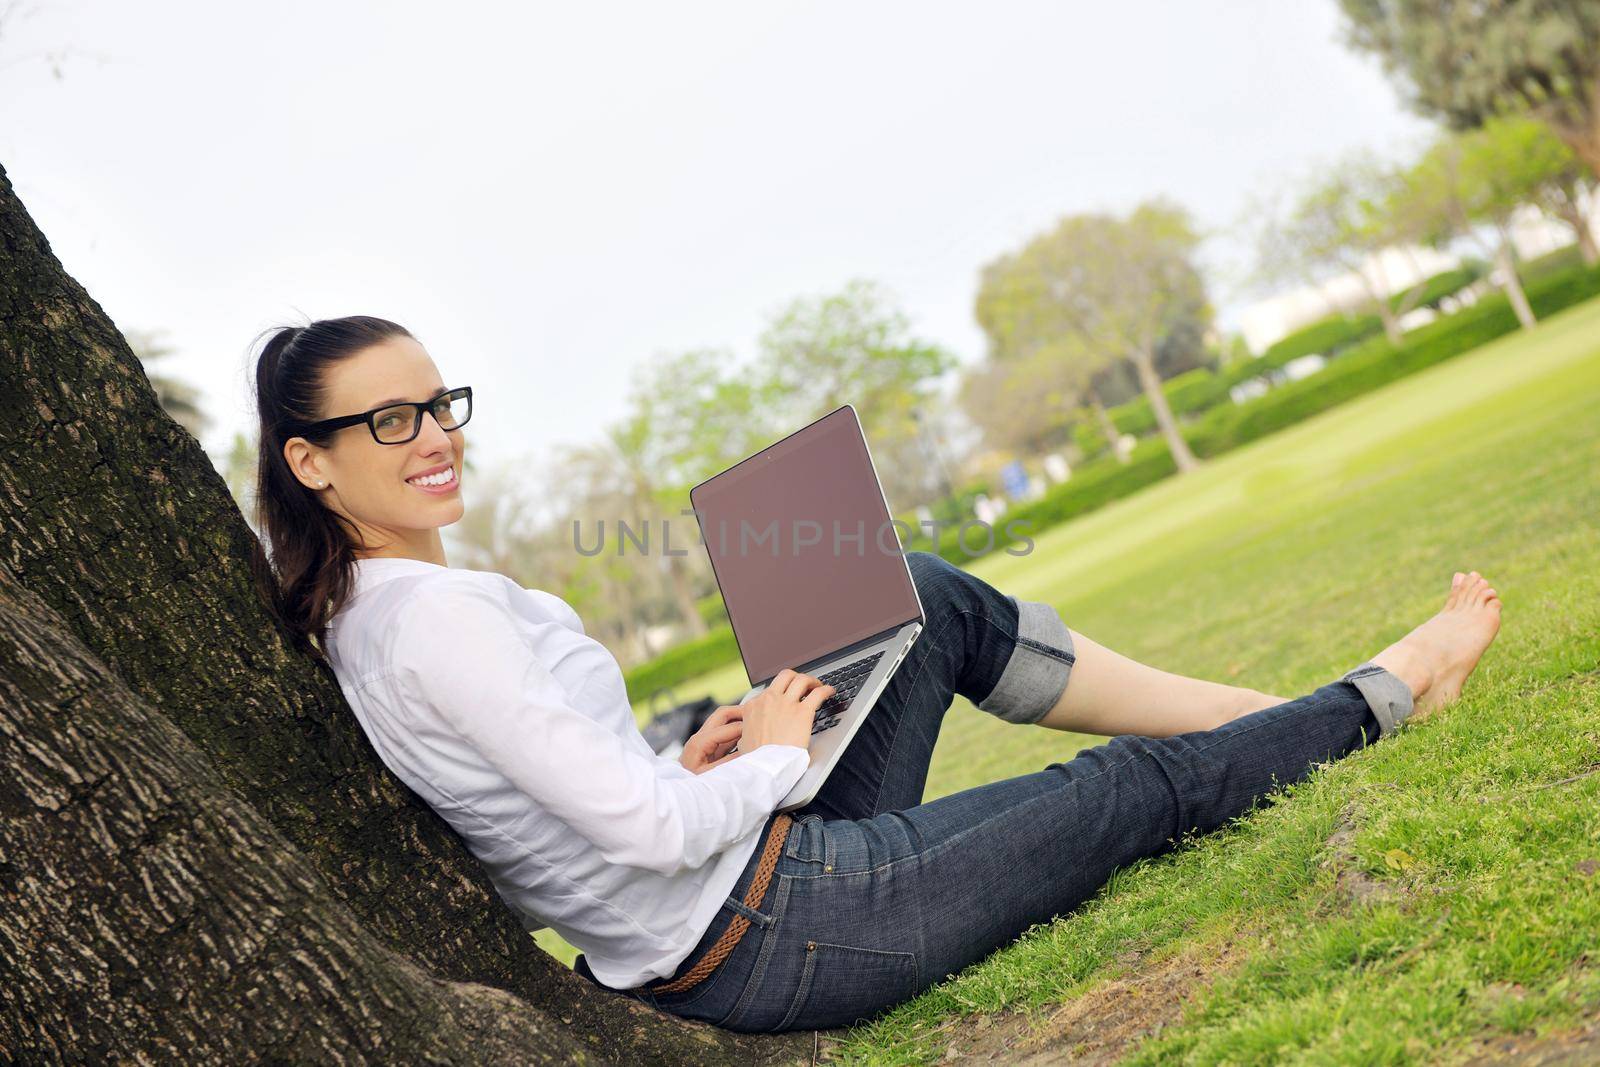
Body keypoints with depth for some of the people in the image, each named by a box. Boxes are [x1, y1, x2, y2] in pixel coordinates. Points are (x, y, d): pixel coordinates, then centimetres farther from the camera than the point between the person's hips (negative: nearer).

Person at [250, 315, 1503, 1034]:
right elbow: (652, 833, -28)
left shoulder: (355, 619, 6)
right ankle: (1379, 699, 30)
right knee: (1141, 785, 3)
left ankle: (1276, 706, 21)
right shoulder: (436, 614, -25)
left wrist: (688, 770, 3)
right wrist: (771, 762, -9)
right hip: (777, 938, -9)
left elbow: (576, 822, 13)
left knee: (932, 597, 12)